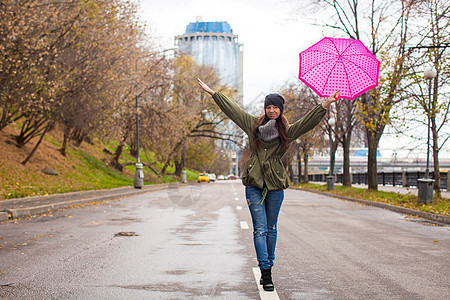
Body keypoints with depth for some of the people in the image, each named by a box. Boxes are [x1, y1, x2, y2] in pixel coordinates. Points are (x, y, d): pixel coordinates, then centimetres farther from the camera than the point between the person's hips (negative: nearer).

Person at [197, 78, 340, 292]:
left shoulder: (287, 131, 4)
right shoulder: (253, 124, 7)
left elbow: (308, 121, -7)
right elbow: (232, 109, 12)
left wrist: (325, 105, -20)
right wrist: (212, 93, 15)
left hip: (276, 185, 0)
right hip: (254, 184, 0)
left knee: (271, 229, 9)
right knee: (260, 229, -6)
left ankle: (268, 267, 22)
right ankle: (266, 272, -7)